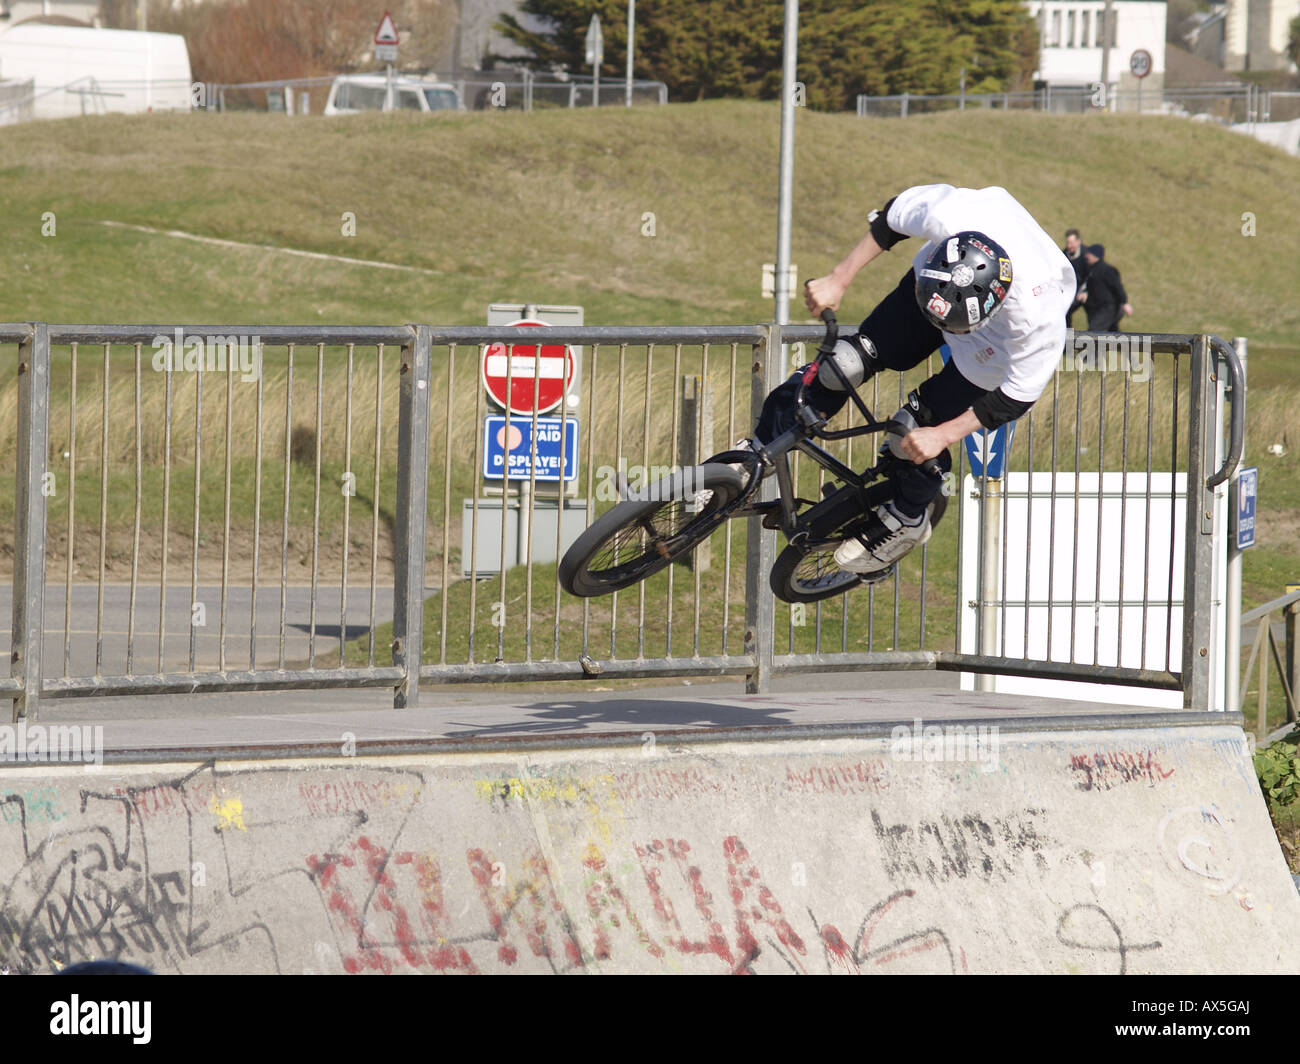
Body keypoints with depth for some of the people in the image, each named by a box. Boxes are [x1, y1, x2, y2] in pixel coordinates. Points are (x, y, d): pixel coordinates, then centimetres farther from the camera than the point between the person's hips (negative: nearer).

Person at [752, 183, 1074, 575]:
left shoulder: (1040, 318, -45)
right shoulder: (948, 215, -41)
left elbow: (1017, 395, -25)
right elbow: (892, 217, -15)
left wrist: (943, 435, -22)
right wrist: (839, 279, -13)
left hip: (997, 343, -3)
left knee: (918, 432, -7)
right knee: (851, 360, -6)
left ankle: (906, 520, 24)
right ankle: (763, 450, 14)